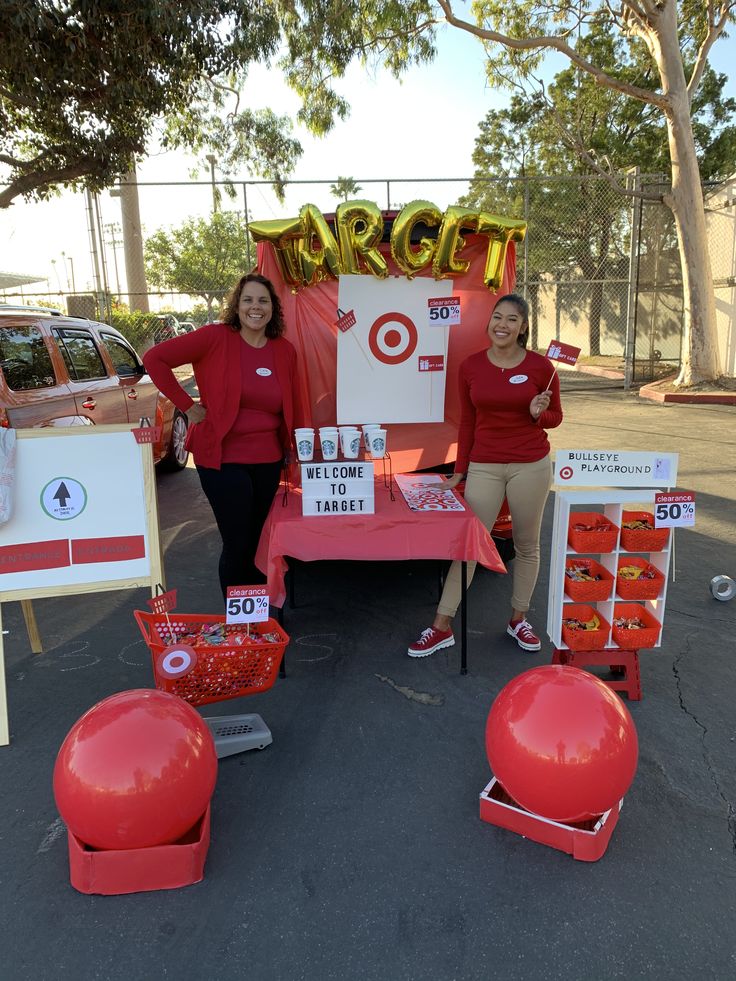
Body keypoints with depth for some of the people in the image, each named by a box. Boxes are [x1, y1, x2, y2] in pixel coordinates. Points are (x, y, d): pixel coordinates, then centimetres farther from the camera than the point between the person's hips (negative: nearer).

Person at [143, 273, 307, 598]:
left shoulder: (285, 351, 5)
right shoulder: (216, 338, -9)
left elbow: (294, 408, 14)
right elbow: (155, 358, -8)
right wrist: (187, 406, -9)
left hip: (269, 460, 5)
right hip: (223, 459, -5)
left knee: (256, 542, 18)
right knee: (237, 545, -1)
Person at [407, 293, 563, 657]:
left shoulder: (541, 366, -4)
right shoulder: (470, 366, 0)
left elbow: (555, 418, 7)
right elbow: (467, 423, 7)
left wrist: (539, 413, -16)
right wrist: (459, 472, 7)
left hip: (531, 466, 0)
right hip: (484, 467, 1)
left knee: (527, 544, 11)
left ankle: (518, 619, 30)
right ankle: (442, 627, 10)